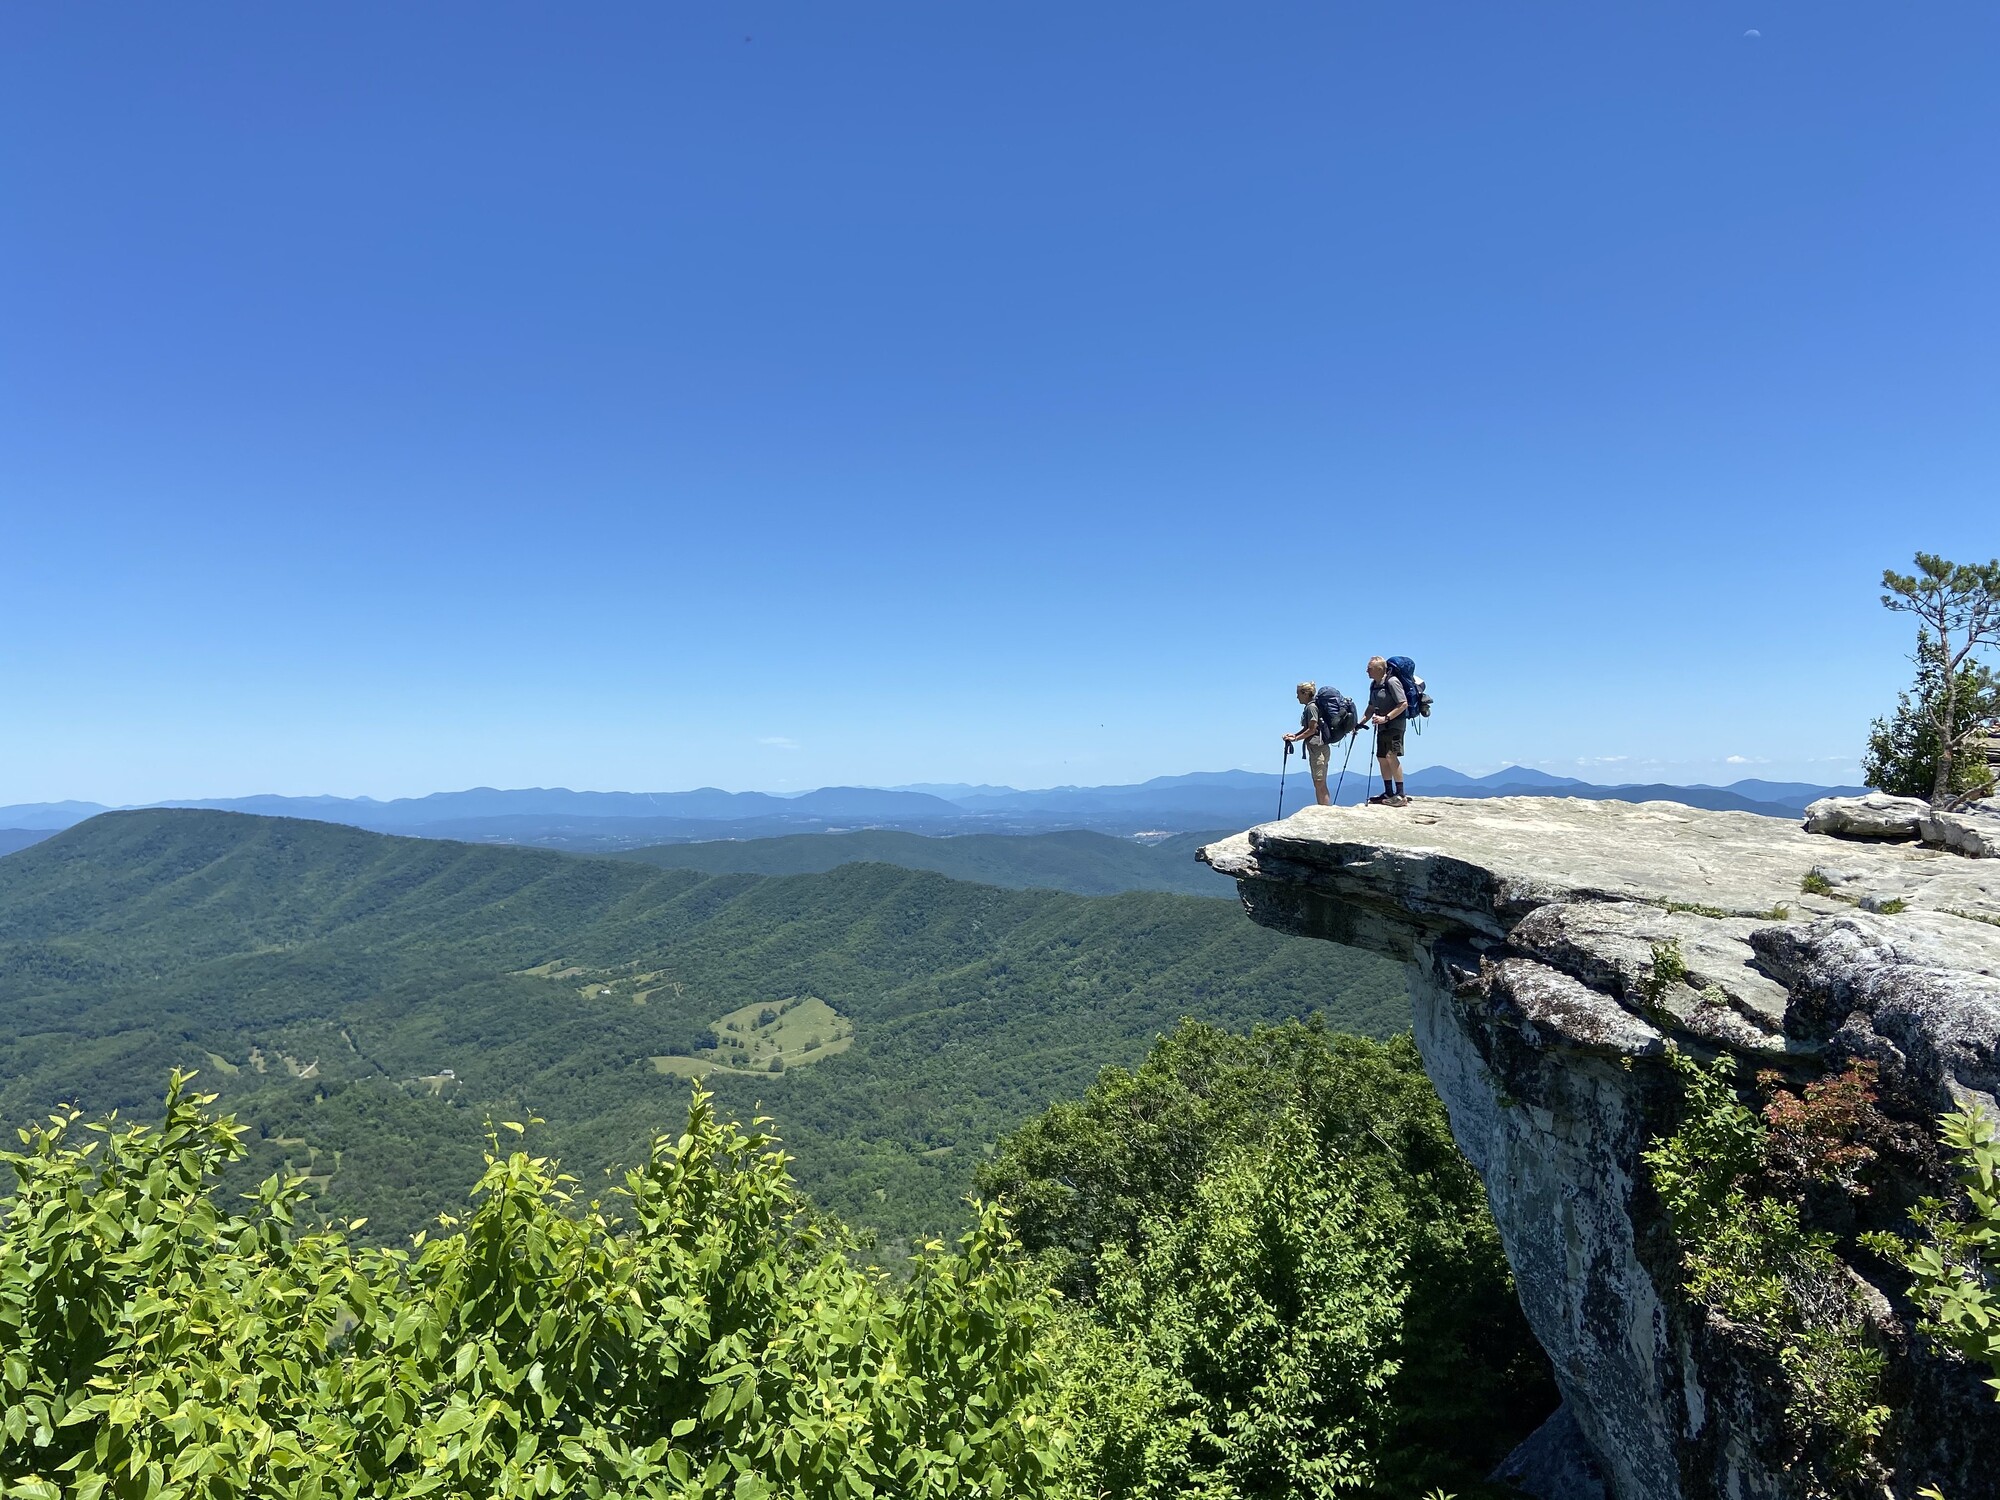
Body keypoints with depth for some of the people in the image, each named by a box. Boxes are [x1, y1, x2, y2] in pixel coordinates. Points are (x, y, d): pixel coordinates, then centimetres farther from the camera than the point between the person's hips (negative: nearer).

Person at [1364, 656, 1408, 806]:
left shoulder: (1392, 682, -15)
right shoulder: (1373, 685, 13)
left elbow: (1404, 704, -21)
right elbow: (1371, 707, 23)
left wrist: (1386, 718, -25)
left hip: (1395, 724, -10)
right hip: (1382, 726, 10)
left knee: (1391, 755, -18)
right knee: (1381, 757, 10)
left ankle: (1400, 795, -18)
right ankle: (1388, 793, 19)